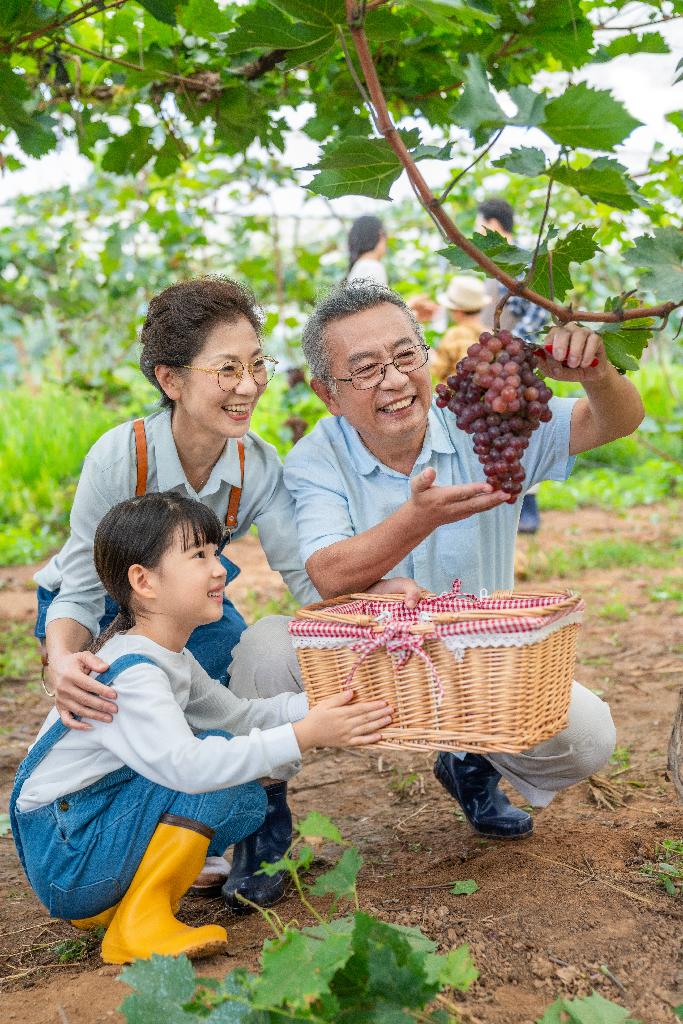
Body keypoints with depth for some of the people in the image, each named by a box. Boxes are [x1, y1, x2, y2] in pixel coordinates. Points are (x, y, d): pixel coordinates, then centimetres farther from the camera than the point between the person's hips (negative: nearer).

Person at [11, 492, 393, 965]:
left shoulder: (172, 661, 8)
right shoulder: (130, 673, -24)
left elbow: (237, 714, 13)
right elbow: (185, 764, -36)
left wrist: (322, 701, -2)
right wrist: (302, 736, -33)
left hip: (91, 828, 9)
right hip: (64, 864, -9)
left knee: (248, 799, 6)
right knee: (214, 763, -21)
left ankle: (108, 903, 9)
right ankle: (141, 923, -15)